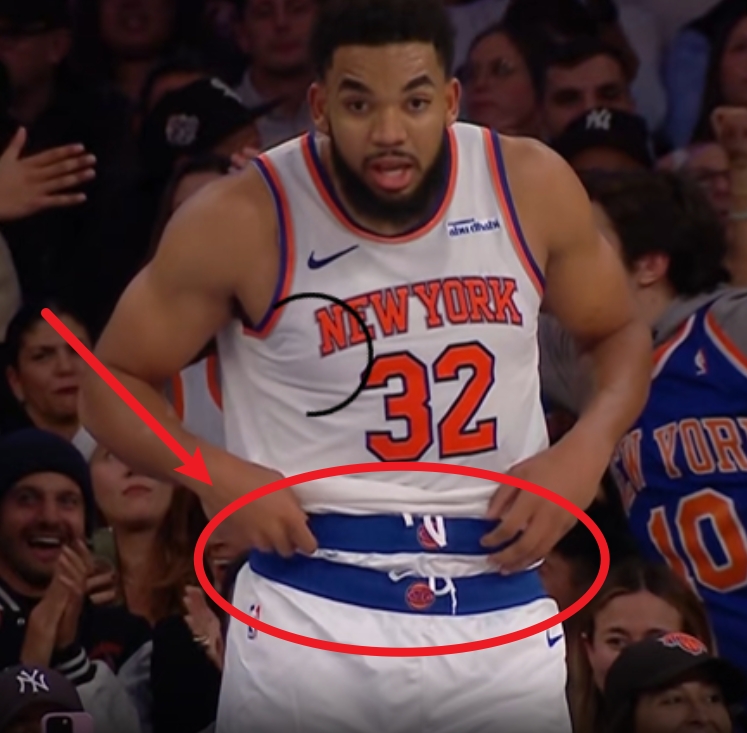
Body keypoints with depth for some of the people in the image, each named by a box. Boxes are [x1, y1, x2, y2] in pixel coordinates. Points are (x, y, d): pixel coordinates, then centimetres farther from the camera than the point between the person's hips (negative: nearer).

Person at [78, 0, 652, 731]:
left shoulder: (533, 187, -2)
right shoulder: (241, 221, -10)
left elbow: (619, 333, 15)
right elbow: (114, 384, 2)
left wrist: (587, 449, -5)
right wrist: (215, 475, -16)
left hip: (498, 612, 2)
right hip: (313, 611, -2)